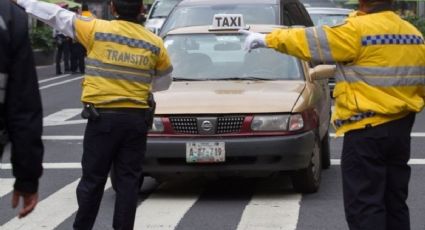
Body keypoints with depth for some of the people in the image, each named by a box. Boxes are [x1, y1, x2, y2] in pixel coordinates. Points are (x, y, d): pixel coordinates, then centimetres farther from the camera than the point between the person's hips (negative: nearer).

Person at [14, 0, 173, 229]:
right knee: (128, 179, 6)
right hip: (137, 119, 2)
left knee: (93, 178, 6)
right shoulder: (154, 43, 1)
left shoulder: (96, 30, -6)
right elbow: (164, 81, 15)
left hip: (102, 117, -2)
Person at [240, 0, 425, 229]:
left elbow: (310, 41, -8)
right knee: (395, 202, 14)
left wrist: (268, 39, 3)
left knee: (363, 205, -6)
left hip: (367, 132, -8)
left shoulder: (359, 30, -15)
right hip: (401, 128, 8)